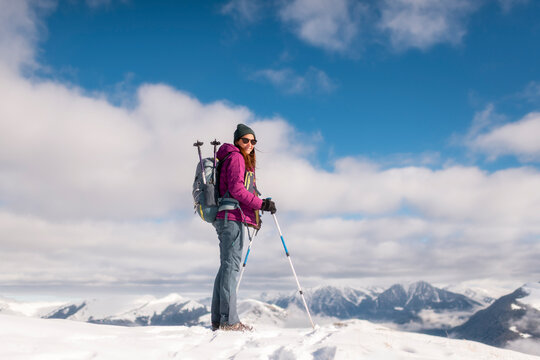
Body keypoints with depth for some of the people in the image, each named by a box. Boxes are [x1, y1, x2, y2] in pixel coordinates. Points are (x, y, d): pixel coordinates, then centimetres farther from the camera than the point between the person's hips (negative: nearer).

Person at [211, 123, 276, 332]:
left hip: (226, 218, 10)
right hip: (232, 218, -10)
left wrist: (254, 216, 21)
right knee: (231, 265, -10)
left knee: (227, 267, 9)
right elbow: (236, 189, -16)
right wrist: (261, 205, -15)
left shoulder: (242, 160, 25)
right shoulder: (236, 158, -4)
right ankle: (228, 320, -9)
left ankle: (218, 320, 12)